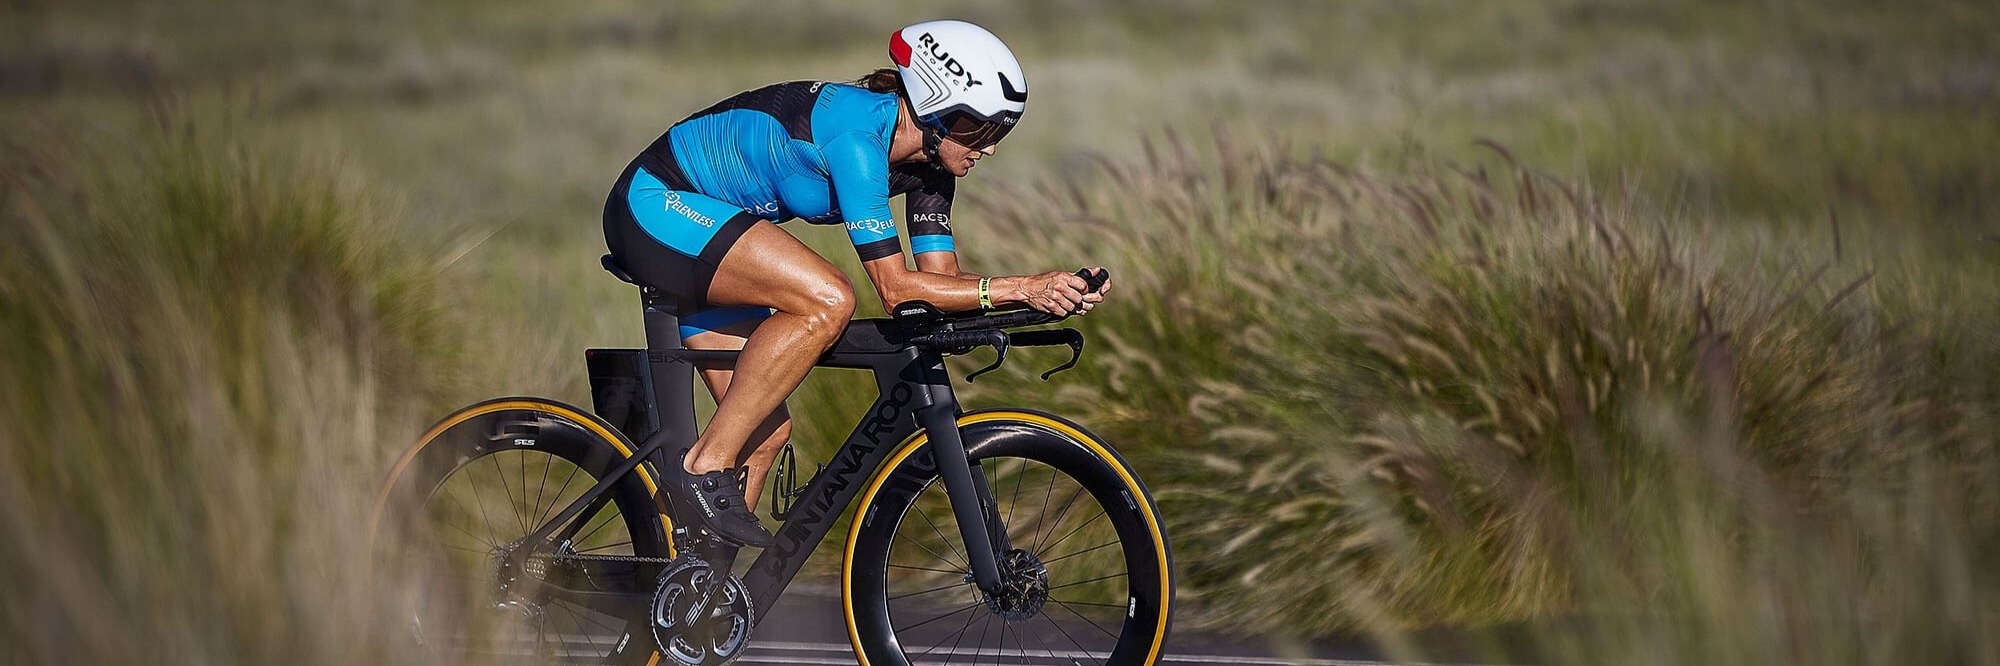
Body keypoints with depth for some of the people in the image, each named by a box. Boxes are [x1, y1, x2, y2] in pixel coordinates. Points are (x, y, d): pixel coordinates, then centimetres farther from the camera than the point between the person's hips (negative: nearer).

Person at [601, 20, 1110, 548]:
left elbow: (941, 278, -2)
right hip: (654, 206, -10)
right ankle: (706, 467, -20)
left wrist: (1052, 295, -16)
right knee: (828, 301, -29)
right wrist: (1020, 288, -31)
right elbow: (896, 287, -29)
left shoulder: (928, 161, -2)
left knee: (768, 429, 1)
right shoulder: (857, 133, -28)